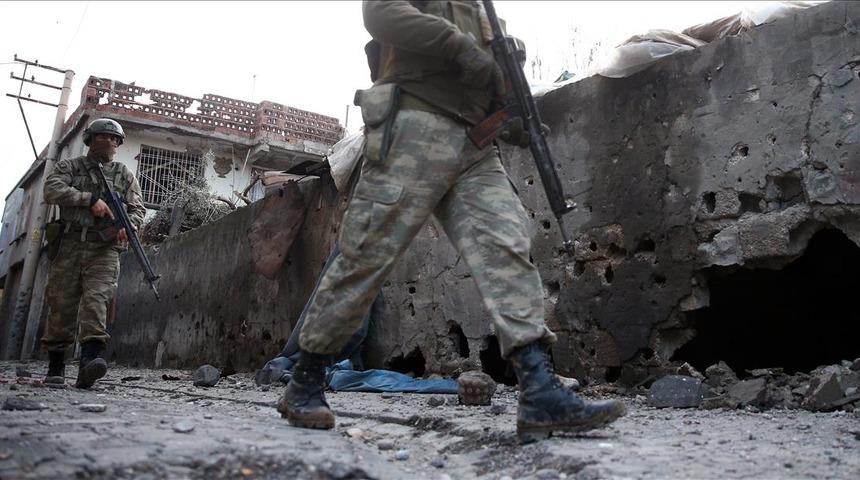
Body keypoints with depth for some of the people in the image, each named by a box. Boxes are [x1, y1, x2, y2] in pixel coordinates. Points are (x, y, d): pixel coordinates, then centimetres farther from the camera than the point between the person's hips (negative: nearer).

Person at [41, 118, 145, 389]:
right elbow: (52, 190, -4)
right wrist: (91, 198, -14)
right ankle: (55, 366, 12)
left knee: (96, 299, -18)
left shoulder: (125, 176, 18)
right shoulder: (69, 167, 15)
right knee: (62, 303, 0)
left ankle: (90, 361, -32)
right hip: (69, 244, 1)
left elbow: (138, 209, 11)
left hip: (104, 248, 0)